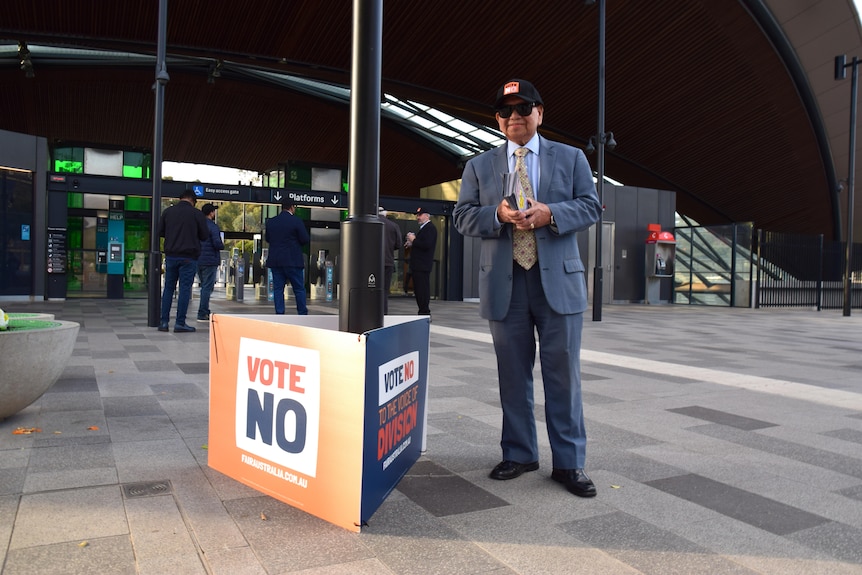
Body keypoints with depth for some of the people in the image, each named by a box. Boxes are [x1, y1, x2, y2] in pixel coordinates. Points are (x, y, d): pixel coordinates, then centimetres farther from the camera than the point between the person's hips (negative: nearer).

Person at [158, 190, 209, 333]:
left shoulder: (167, 212, 6)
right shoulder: (197, 214, -5)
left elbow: (160, 232, 10)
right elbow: (205, 235, -1)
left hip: (171, 255, 4)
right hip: (189, 256, -4)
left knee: (168, 288, 11)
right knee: (185, 289, 0)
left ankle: (164, 322, 9)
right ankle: (180, 323, -1)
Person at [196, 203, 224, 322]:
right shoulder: (213, 226, -12)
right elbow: (217, 244, -20)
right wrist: (223, 245, 0)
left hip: (198, 261, 8)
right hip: (210, 261, -8)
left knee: (204, 286, 17)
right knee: (207, 287, -4)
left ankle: (205, 312, 22)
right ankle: (202, 314, -5)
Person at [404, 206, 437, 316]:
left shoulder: (430, 228, -10)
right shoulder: (423, 228, 21)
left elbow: (427, 245, -22)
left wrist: (413, 240, -13)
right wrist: (412, 244, 9)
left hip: (422, 266, -10)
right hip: (418, 266, 10)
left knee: (422, 290, -9)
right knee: (418, 290, 12)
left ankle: (424, 313, -7)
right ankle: (424, 312, 17)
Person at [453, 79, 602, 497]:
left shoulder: (571, 158, 10)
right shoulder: (479, 167, 11)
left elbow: (591, 207, 3)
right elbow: (463, 217, 5)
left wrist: (550, 213, -15)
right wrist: (498, 214, -15)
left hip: (558, 280, -1)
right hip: (504, 282, 1)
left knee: (563, 373, 1)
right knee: (513, 374, 9)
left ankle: (569, 462, 12)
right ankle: (518, 454, 23)